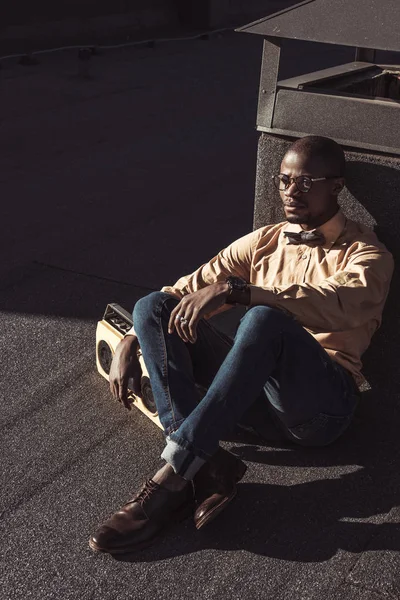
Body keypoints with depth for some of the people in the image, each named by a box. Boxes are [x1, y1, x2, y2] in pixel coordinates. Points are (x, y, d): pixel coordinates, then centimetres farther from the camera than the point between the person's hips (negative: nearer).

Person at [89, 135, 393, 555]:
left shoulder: (365, 255, 3)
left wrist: (235, 291, -28)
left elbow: (338, 306, -20)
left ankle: (173, 476, -34)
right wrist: (130, 341, 2)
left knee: (264, 319, -36)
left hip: (323, 404, -5)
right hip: (256, 391, 6)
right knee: (154, 306, -11)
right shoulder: (265, 242, 20)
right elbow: (192, 288, 16)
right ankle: (206, 467, -29)